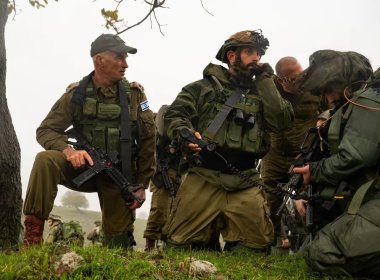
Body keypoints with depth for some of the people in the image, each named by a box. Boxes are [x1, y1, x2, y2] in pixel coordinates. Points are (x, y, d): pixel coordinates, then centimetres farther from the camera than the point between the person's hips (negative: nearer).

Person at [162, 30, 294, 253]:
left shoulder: (261, 93, 17)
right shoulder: (205, 87, 9)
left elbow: (282, 121, 1)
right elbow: (174, 115, 2)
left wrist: (265, 79, 2)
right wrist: (185, 134, -21)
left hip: (245, 184, 3)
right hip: (203, 179, -2)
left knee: (256, 246, 4)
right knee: (180, 246, -1)